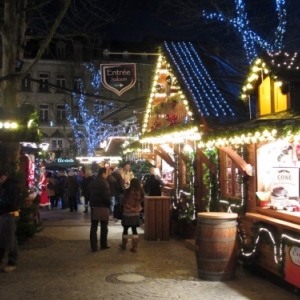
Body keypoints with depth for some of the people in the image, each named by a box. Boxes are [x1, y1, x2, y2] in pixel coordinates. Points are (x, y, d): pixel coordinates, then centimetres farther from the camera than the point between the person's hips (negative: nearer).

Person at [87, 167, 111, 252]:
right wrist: (109, 204, -5)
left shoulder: (92, 182, 8)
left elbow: (88, 193, 14)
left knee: (93, 227, 7)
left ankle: (93, 246, 6)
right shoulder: (104, 182, -15)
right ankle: (103, 245, 16)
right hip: (103, 207, -6)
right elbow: (106, 196, -21)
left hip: (94, 206, 6)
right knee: (104, 227, 8)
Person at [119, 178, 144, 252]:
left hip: (127, 213, -3)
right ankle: (134, 246, 6)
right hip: (136, 213, 3)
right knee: (134, 230, 8)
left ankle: (124, 245, 24)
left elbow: (123, 201, -8)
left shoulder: (128, 191, -16)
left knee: (125, 229, 11)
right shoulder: (140, 192, -6)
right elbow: (141, 201, 6)